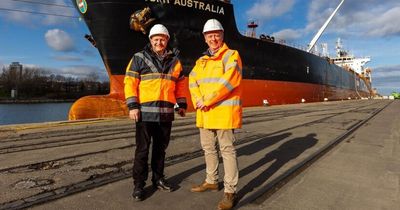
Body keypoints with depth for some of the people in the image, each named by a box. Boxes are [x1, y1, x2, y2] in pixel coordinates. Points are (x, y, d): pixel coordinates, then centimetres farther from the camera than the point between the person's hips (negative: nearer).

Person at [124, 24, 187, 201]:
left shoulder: (174, 61, 13)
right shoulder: (139, 58, 1)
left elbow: (180, 84, 17)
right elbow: (130, 82, -4)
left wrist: (182, 104, 11)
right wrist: (132, 105, -13)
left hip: (166, 113, 4)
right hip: (145, 112, -4)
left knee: (161, 148, 14)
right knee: (142, 150, 1)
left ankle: (158, 178, 29)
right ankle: (138, 184, 14)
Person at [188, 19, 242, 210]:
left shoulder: (231, 55, -2)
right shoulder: (201, 61, 18)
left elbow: (228, 81, -16)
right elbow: (193, 82, 8)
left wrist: (207, 101, -15)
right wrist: (198, 101, -11)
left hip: (224, 111, -7)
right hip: (205, 113, 7)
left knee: (227, 150, -2)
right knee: (208, 148, 16)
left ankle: (230, 191, 8)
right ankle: (211, 181, 34)